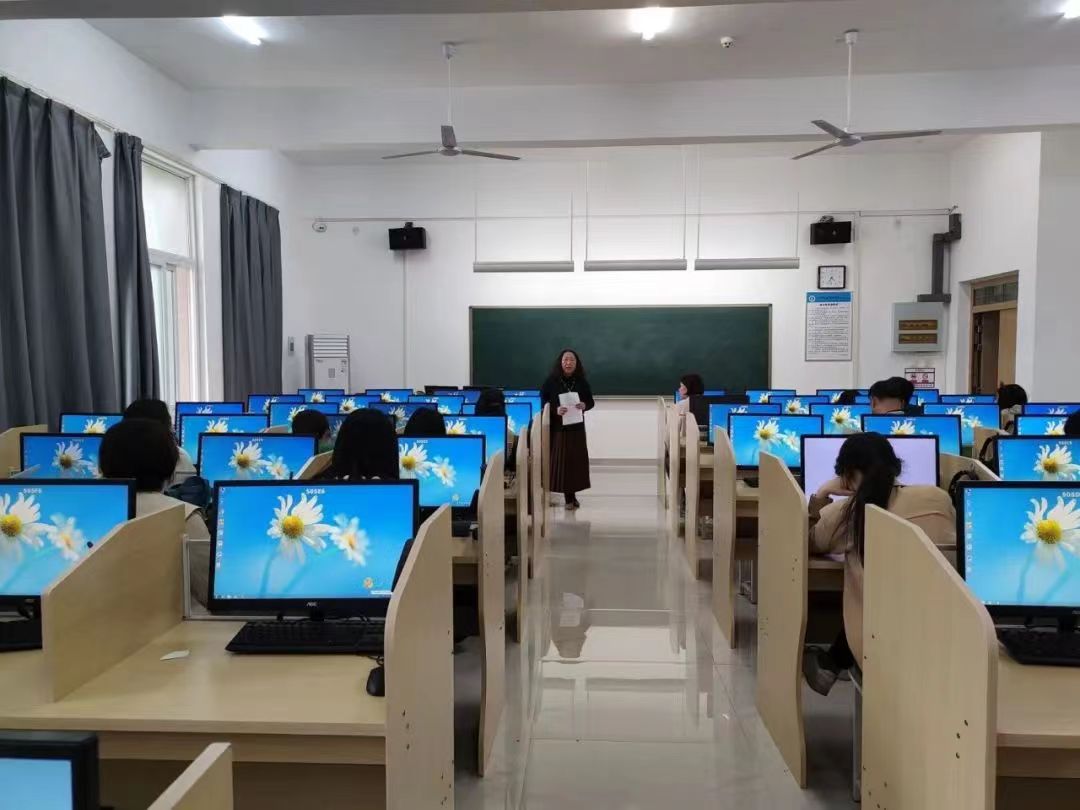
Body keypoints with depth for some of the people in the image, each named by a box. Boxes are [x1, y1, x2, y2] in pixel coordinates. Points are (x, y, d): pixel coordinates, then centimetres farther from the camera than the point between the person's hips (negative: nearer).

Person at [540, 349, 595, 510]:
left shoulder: (582, 381, 2)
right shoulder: (551, 381, -6)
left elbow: (591, 402, 8)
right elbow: (542, 401, -6)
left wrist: (584, 405, -14)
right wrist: (555, 409, -22)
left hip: (576, 427, 3)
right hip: (558, 427, -3)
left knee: (577, 459, 4)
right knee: (562, 460, -3)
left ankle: (572, 495, 17)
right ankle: (569, 498, 5)